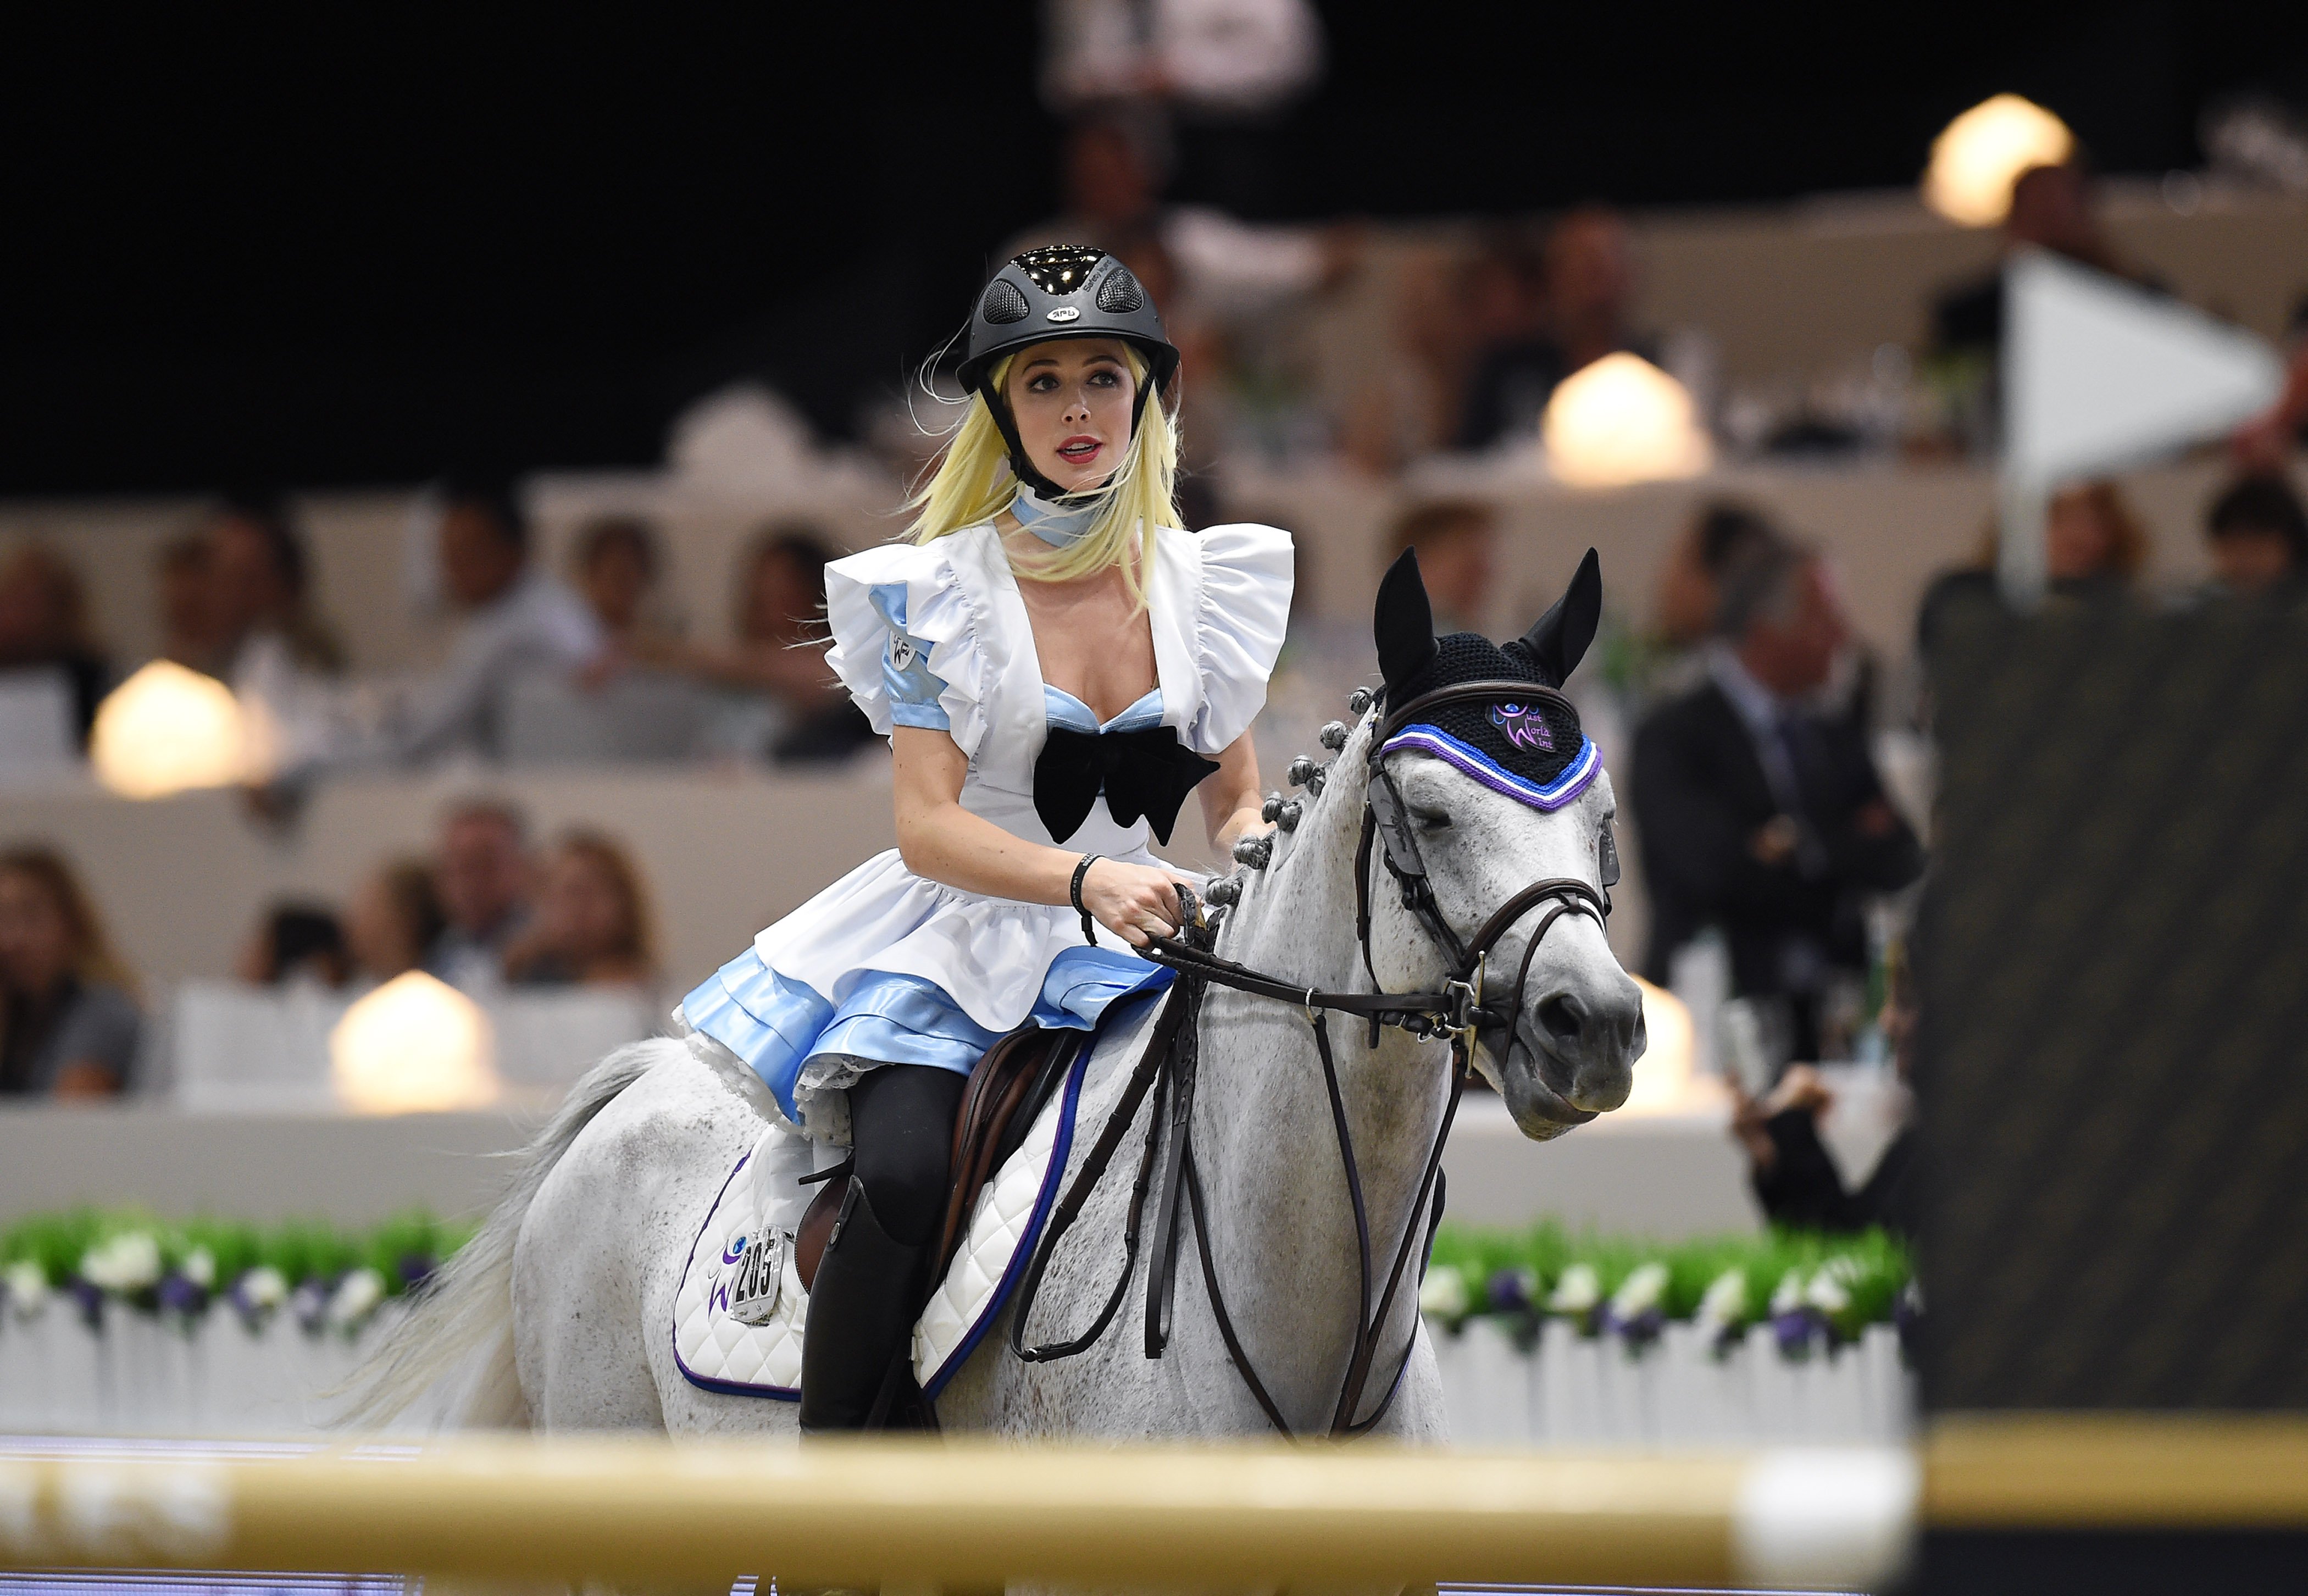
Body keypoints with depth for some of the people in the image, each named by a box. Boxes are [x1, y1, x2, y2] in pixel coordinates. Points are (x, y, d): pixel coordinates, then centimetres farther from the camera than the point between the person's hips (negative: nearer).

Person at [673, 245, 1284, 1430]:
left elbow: (1236, 804, 14)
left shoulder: (1206, 585, 9)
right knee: (905, 1175, -32)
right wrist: (1084, 878, -27)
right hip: (960, 947, -4)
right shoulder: (941, 592, -2)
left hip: (1134, 962, 4)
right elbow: (928, 827, -9)